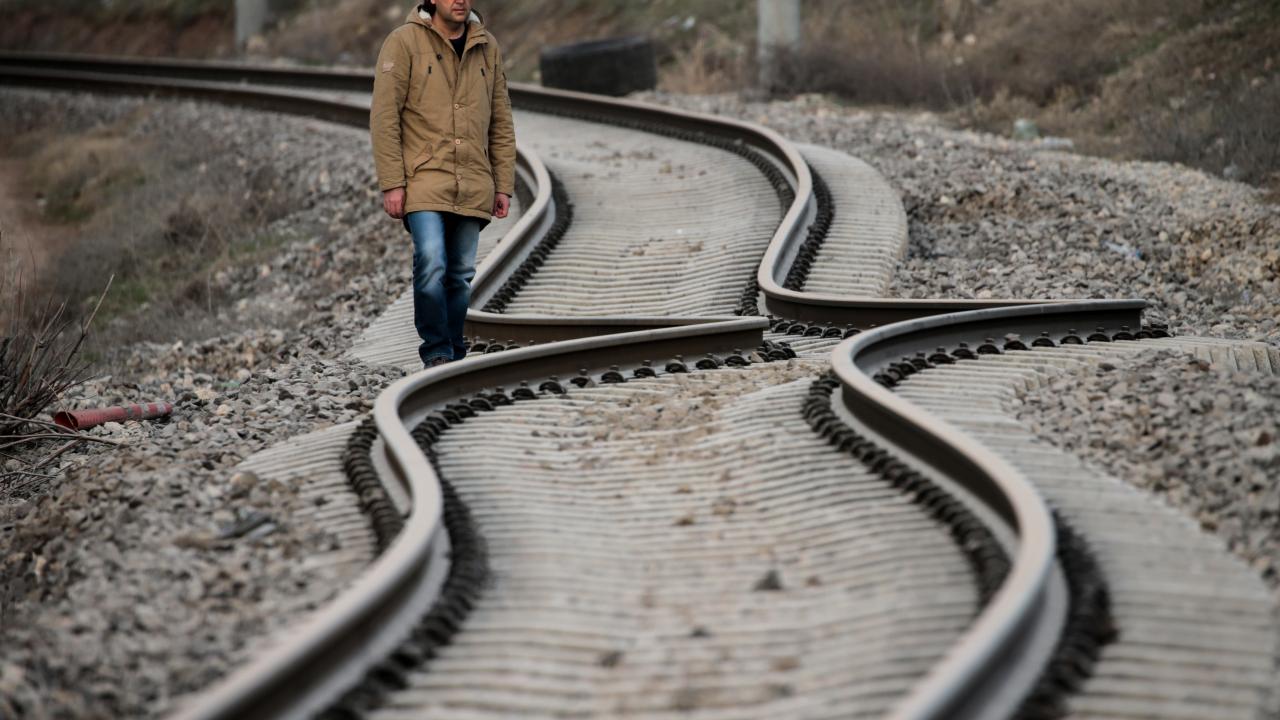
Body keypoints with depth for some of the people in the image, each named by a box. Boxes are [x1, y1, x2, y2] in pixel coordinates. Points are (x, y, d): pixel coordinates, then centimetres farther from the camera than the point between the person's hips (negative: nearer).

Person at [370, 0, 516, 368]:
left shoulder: (487, 48, 11)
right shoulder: (404, 42, -3)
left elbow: (501, 123, 15)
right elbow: (384, 116, -6)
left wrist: (504, 186, 9)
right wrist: (392, 183, -12)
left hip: (472, 187, 4)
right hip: (424, 181, -4)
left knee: (461, 275, 6)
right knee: (431, 263, -17)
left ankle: (453, 359, 15)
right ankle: (436, 355, -8)